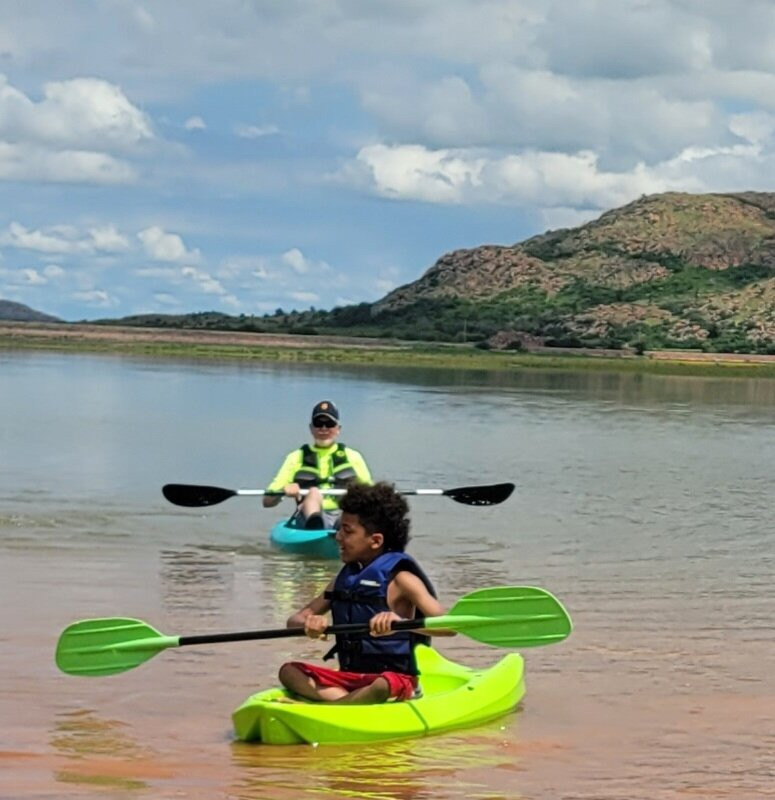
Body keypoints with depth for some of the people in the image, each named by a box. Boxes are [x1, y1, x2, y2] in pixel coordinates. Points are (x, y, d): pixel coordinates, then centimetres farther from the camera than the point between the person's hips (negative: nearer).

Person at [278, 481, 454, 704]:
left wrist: (400, 622, -38)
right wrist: (309, 623, -17)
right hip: (349, 678, 7)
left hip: (396, 679, -7)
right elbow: (294, 621, 9)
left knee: (381, 687, -39)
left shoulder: (399, 578, -8)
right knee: (289, 671, -13)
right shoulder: (345, 577, 11)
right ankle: (349, 701, -30)